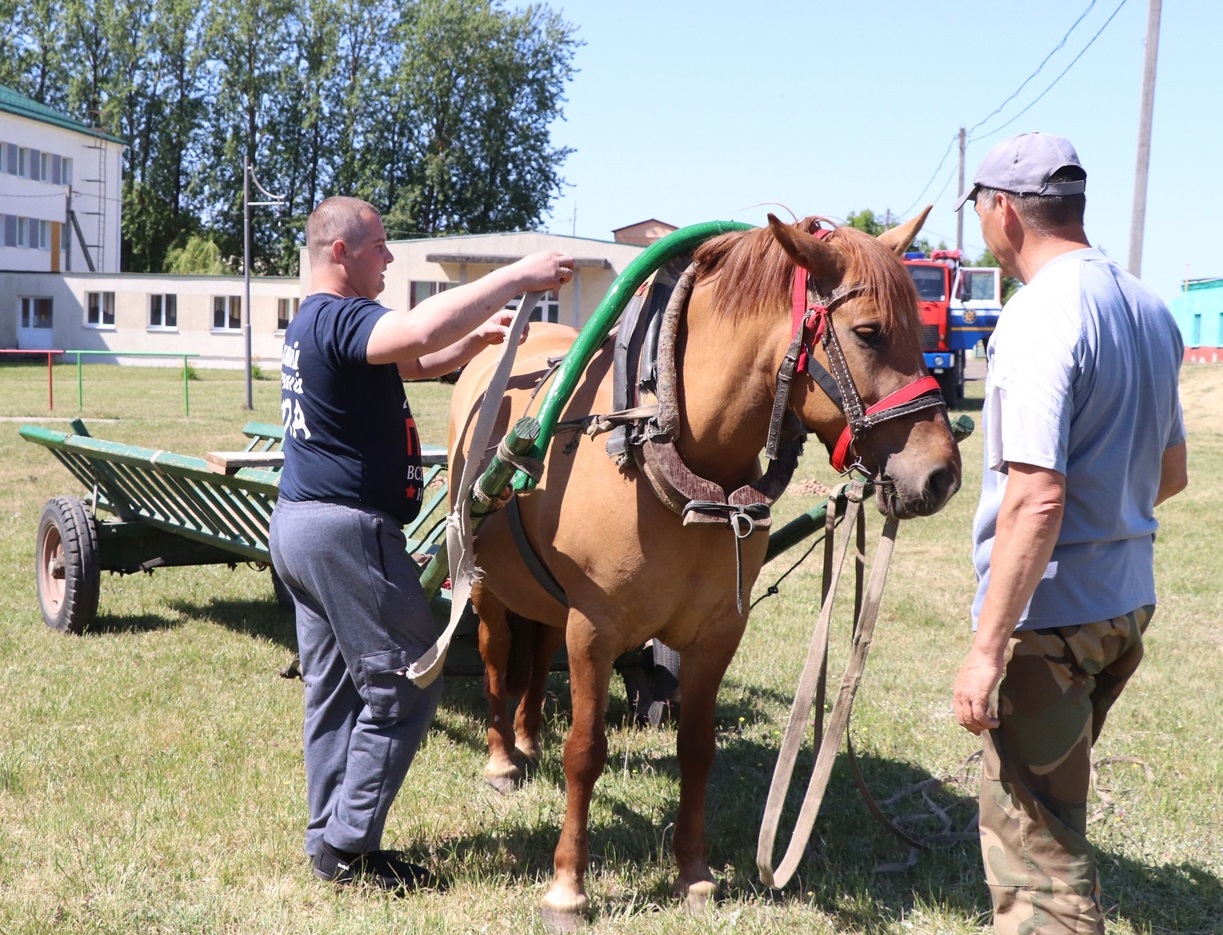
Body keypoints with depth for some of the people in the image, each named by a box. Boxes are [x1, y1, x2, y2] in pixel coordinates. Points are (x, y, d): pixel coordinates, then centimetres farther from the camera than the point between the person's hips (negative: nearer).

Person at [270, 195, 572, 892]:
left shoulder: (310, 322, 17)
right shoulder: (342, 317, -16)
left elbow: (412, 363, 24)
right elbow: (421, 330, -37)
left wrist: (476, 339, 8)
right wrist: (518, 276, -30)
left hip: (299, 522, 11)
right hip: (349, 529, -10)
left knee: (333, 690, 15)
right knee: (404, 690, -1)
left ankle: (331, 840, 22)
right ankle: (349, 848, 5)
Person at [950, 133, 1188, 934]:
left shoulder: (1040, 316, -20)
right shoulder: (1149, 310, 8)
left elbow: (1037, 498, -27)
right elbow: (1171, 471, 17)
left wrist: (987, 650, -25)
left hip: (1050, 613, -9)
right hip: (1129, 601, 9)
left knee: (1033, 839, 1)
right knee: (1055, 807, 26)